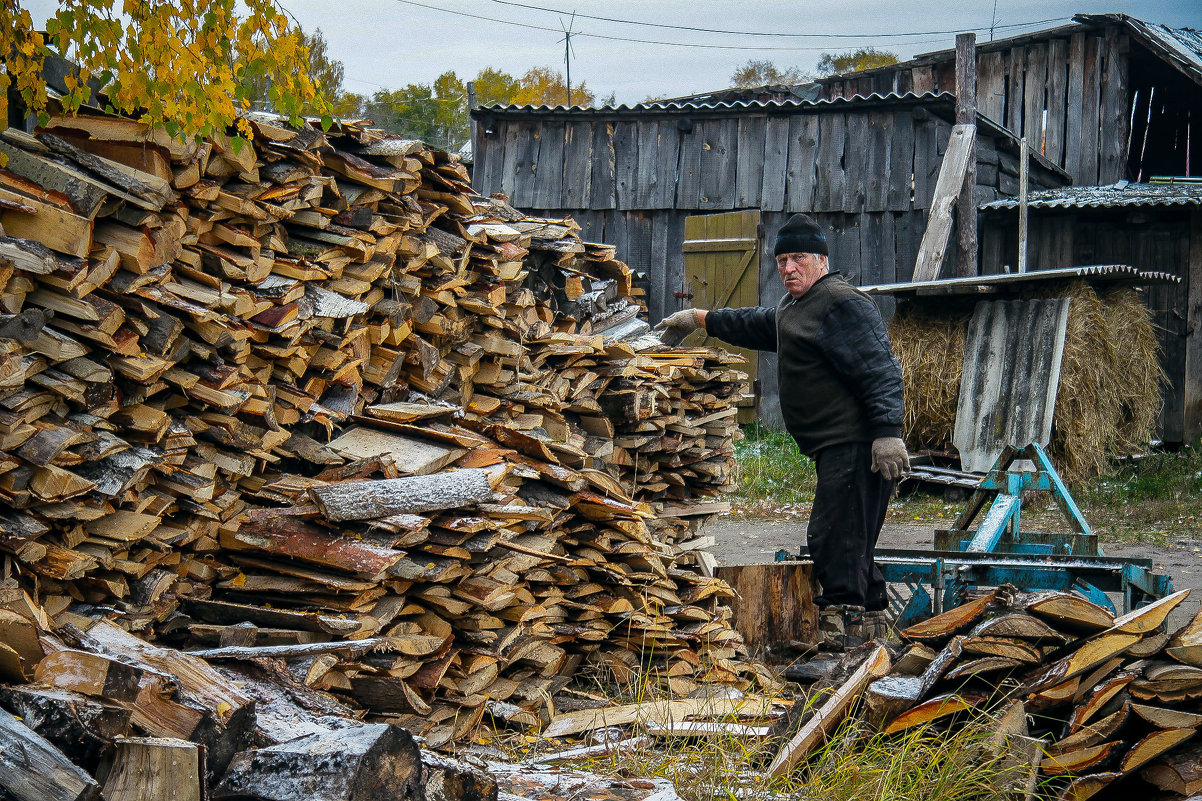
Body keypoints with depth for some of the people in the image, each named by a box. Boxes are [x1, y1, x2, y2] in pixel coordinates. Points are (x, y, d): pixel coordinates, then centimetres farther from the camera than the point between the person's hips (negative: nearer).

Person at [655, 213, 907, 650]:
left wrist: (887, 433, -28)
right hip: (836, 448, 11)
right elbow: (756, 325, 42)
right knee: (849, 538, 14)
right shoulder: (793, 307, 21)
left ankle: (842, 622, -13)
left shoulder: (841, 304, -12)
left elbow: (879, 371, -20)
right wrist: (700, 319, 47)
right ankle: (870, 617, 21)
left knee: (833, 535, -14)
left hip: (855, 445, -11)